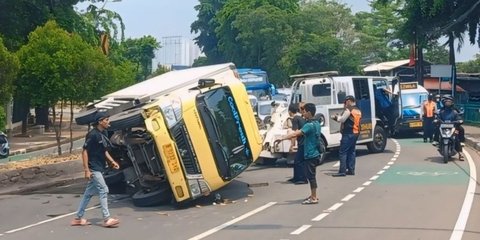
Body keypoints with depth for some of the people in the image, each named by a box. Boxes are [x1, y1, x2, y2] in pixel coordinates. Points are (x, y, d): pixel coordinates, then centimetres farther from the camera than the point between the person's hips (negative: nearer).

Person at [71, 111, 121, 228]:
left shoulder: (103, 134, 10)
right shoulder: (93, 134, -17)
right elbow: (84, 151, -17)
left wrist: (112, 161, 9)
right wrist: (86, 170, -20)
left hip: (99, 169, 9)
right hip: (93, 169, -9)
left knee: (89, 193, 12)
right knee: (103, 190, -9)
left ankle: (78, 218, 19)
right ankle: (107, 219, -6)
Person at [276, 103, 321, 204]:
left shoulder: (309, 125, -19)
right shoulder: (316, 123, 11)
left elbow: (296, 134, -27)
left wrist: (282, 138, -26)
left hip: (310, 154, -10)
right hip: (313, 153, 10)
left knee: (311, 175, -4)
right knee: (311, 175, 17)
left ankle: (313, 198, 0)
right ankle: (313, 195, 25)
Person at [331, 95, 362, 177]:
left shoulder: (348, 109, -12)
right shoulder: (358, 111, 16)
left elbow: (342, 119, -13)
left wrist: (337, 117, 6)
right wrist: (338, 117, 16)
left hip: (348, 133, -9)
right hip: (356, 133, 9)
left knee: (343, 152, -7)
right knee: (351, 151, 14)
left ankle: (342, 171, -10)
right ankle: (351, 170, 14)